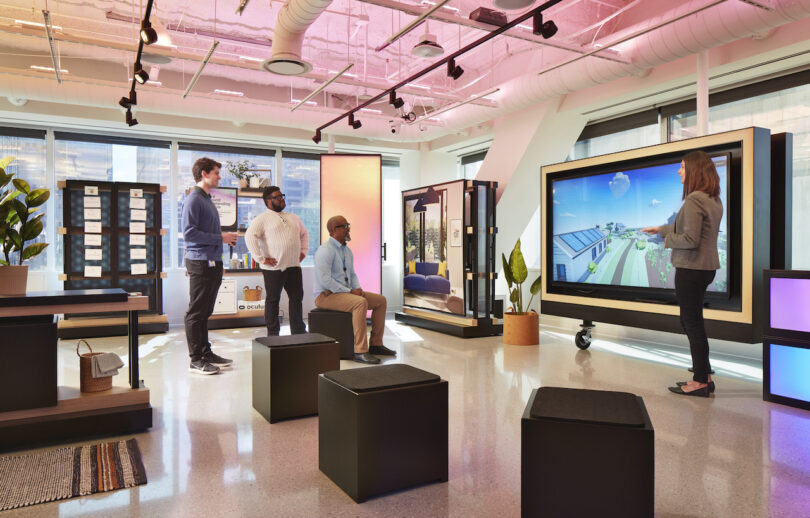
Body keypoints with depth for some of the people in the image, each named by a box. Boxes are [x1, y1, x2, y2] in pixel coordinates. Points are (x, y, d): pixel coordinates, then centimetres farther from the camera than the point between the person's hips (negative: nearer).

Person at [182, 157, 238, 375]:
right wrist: (220, 238, -17)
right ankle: (196, 359, 4)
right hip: (200, 262, -9)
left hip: (213, 263, 9)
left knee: (205, 312, 15)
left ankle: (206, 353, 23)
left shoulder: (208, 199, 19)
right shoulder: (193, 199, -11)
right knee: (196, 312, -2)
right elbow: (189, 233, -20)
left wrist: (225, 237, 9)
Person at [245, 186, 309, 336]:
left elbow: (304, 233, 31)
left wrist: (303, 251, 17)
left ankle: (298, 331, 19)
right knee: (273, 299, 4)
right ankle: (273, 333, 14)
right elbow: (249, 236, -16)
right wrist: (261, 258, -18)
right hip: (273, 268, -6)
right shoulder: (263, 218, -5)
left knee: (297, 297, 9)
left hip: (294, 266, 6)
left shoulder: (293, 218, 18)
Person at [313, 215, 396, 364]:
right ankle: (360, 351, -32)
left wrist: (357, 289, 0)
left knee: (381, 300, 4)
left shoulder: (347, 250, 13)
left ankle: (376, 344, 9)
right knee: (361, 303, -34)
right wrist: (350, 292, -22)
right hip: (326, 295, -9)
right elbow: (325, 280, -24)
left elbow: (352, 274, 22)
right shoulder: (325, 250, -16)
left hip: (345, 292, 10)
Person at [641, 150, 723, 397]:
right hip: (706, 267, 10)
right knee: (690, 321, 18)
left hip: (691, 269, -10)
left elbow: (690, 239, -24)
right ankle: (704, 376, 25)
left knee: (693, 323, -1)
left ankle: (700, 382, 9)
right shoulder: (714, 200, 12)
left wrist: (669, 240, -5)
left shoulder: (694, 200, -18)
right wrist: (661, 229, 33)